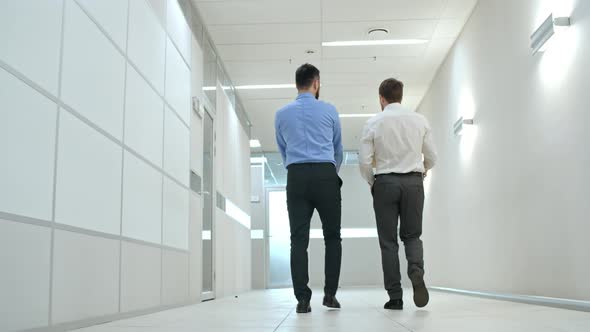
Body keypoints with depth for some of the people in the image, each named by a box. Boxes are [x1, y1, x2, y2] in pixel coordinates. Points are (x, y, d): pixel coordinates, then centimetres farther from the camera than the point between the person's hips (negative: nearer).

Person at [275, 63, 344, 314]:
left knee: (299, 239, -1)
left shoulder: (282, 114, 13)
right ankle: (330, 294, 7)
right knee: (332, 236, 10)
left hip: (296, 177, 1)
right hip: (325, 176, -1)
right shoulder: (329, 110, 9)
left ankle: (303, 299, -5)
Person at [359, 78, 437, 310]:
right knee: (412, 235, 13)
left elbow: (365, 161, -4)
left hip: (385, 182, -1)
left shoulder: (374, 123, -1)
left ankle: (395, 297, 3)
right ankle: (416, 271, -18)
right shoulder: (419, 120, 4)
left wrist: (371, 183, 14)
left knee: (388, 240, 5)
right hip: (414, 182, 2)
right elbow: (431, 158, 7)